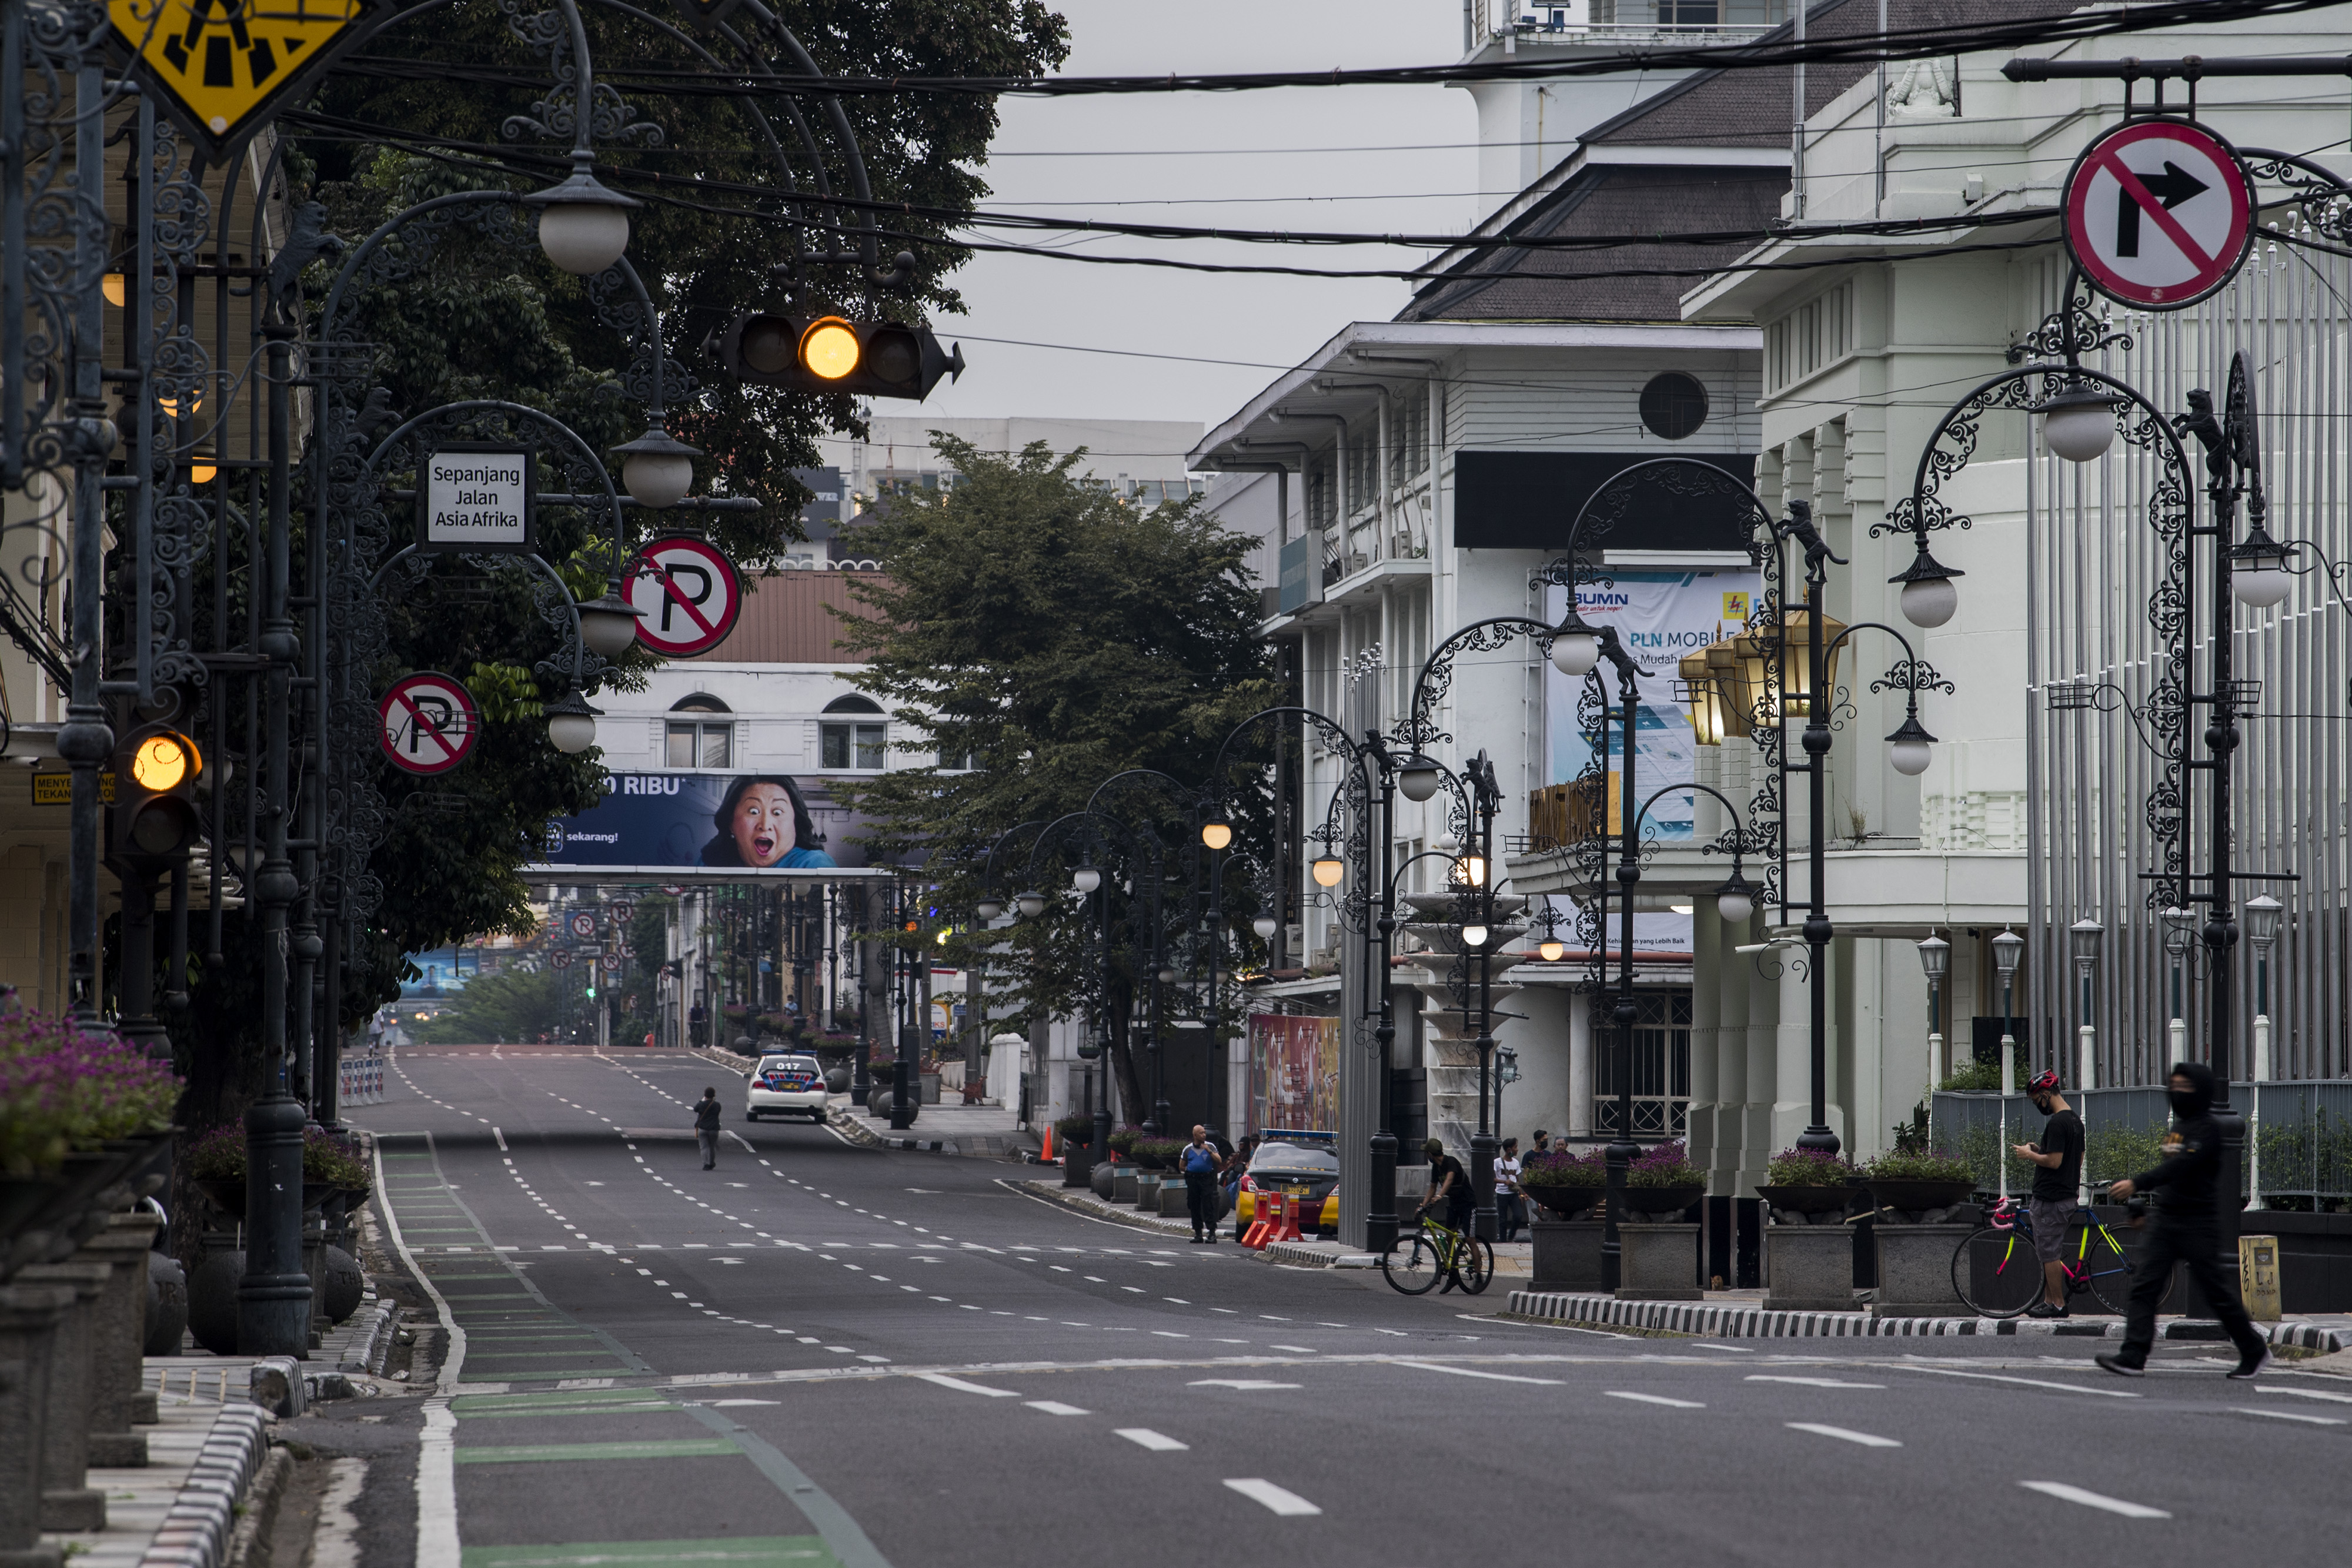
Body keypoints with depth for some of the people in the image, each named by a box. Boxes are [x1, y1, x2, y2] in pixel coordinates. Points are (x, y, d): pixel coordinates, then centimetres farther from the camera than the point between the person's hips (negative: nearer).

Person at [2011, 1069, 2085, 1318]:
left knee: (2049, 1253, -4)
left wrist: (2029, 1155, -8)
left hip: (2050, 1200, -10)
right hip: (2067, 1196, 10)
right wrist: (2040, 1150, 17)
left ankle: (2058, 1304, -1)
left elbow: (2054, 1162, -23)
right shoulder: (2075, 1120, 14)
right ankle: (2049, 1301, 18)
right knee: (2049, 1252, 15)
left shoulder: (2056, 1123, -18)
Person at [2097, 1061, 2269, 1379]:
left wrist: (2138, 1184, -36)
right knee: (2145, 1286, -5)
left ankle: (2254, 1350, 18)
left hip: (2197, 1223, -8)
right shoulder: (2181, 1126, 15)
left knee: (2217, 1291, 0)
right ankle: (2133, 1356, -11)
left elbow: (2181, 1166, -26)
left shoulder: (2208, 1128, -13)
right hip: (2166, 1220, 8)